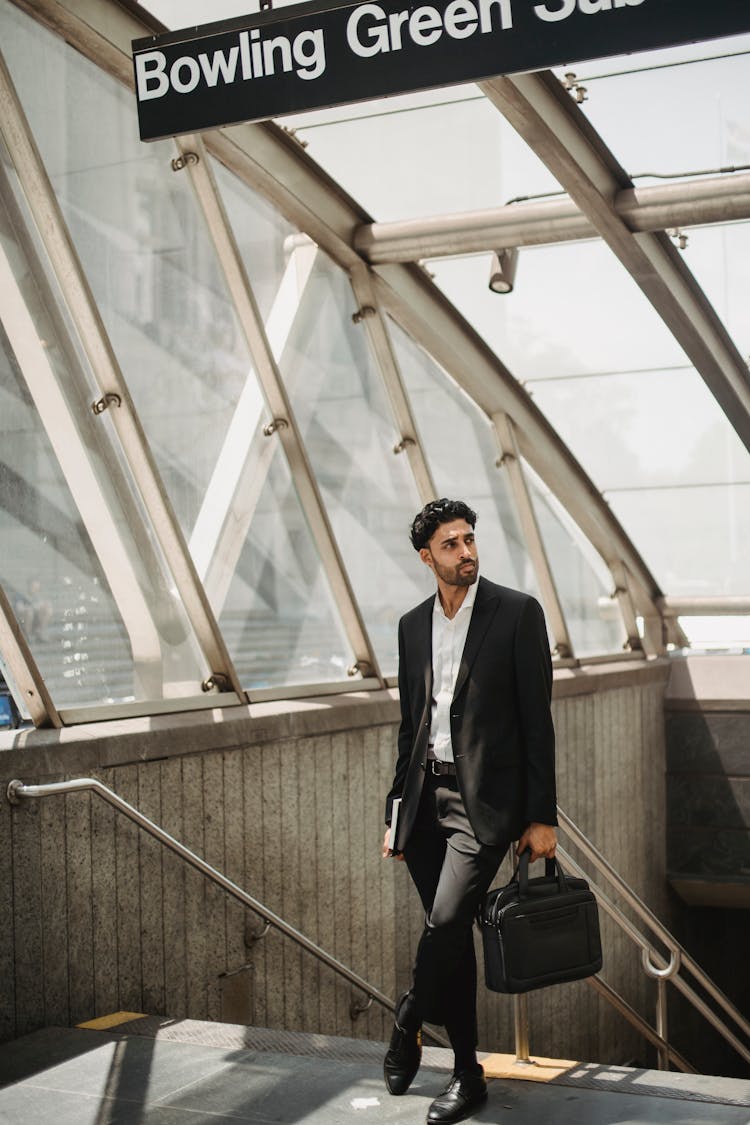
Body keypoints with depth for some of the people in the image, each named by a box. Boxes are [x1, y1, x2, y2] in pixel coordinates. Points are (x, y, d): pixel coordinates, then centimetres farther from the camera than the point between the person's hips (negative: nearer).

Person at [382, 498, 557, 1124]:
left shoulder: (517, 613, -4)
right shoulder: (413, 626, 11)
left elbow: (537, 720, -5)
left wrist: (542, 816, -8)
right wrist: (398, 812, 13)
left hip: (485, 799, -5)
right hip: (427, 796, 5)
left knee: (446, 922, -17)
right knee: (450, 934, 10)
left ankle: (408, 1027, 6)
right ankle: (467, 1074, 24)